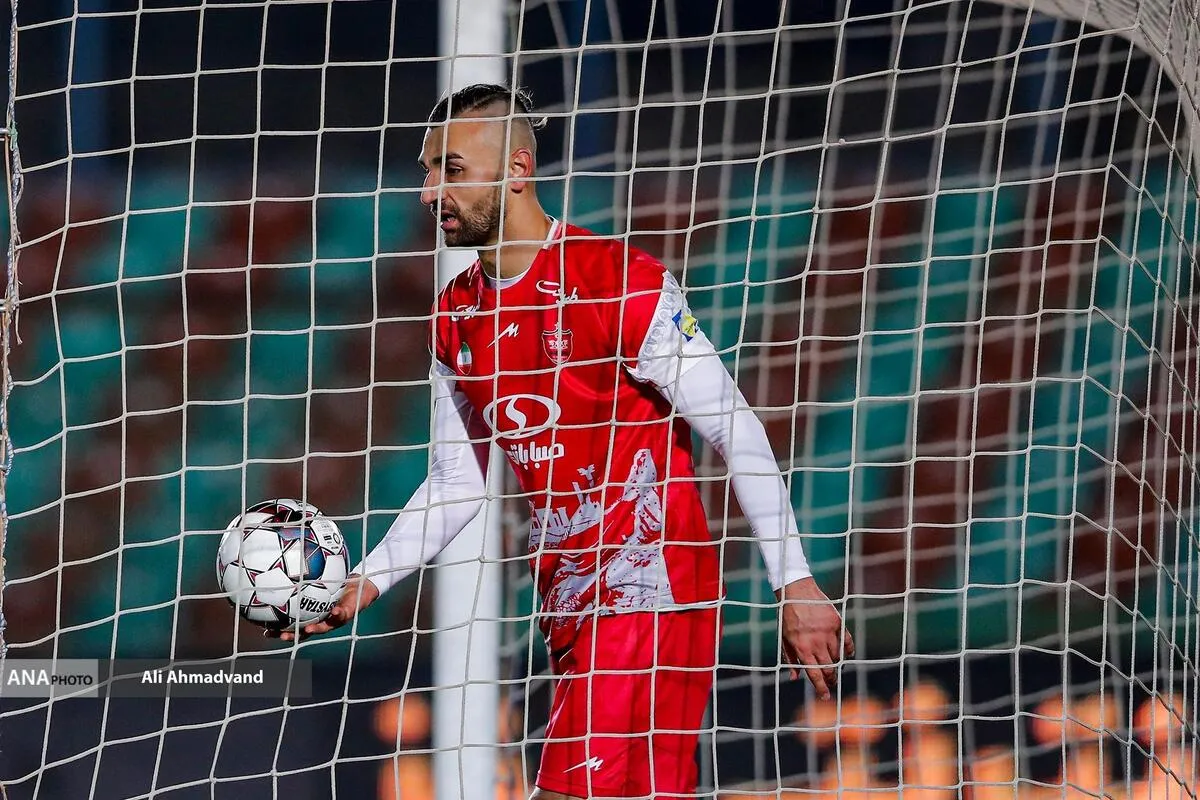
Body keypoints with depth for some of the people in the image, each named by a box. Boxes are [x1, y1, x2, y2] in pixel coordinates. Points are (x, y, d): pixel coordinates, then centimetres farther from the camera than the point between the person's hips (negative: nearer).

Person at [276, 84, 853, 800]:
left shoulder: (621, 282, -12)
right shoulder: (456, 318, 10)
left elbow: (737, 431, -10)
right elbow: (457, 482, 19)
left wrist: (796, 585, -13)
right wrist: (365, 583, 7)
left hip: (648, 594, -7)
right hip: (567, 604, 7)